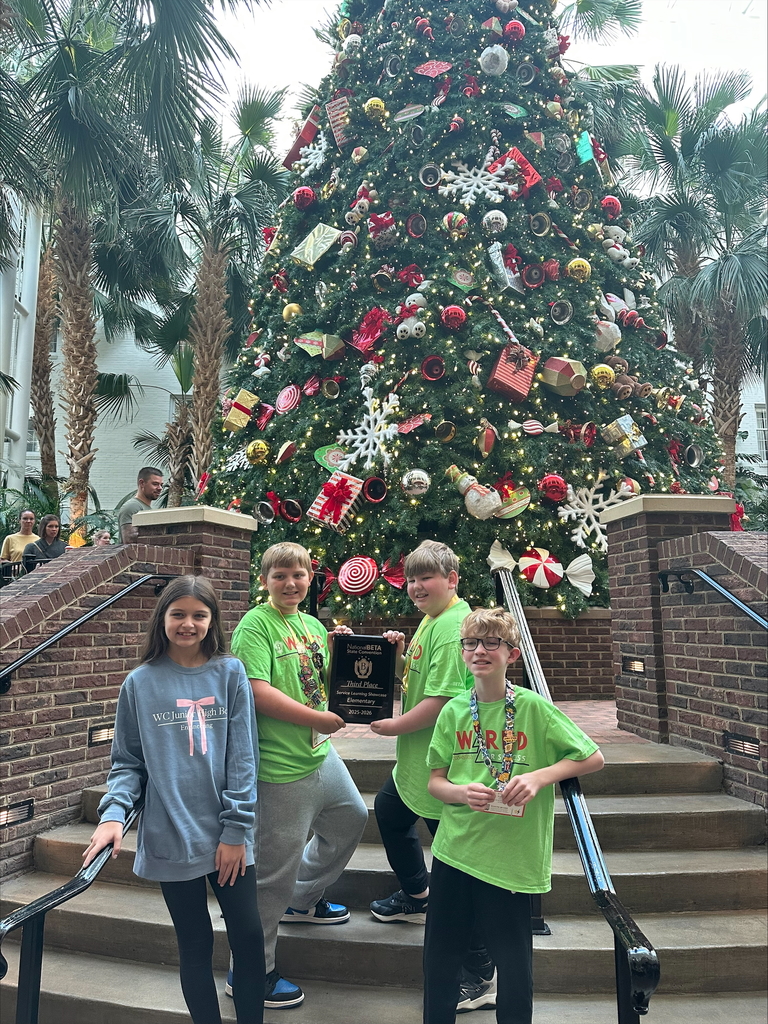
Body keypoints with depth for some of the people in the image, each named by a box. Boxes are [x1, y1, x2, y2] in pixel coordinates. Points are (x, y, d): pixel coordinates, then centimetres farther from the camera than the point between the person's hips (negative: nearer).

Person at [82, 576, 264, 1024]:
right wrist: (114, 812, -14)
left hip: (228, 838, 0)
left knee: (249, 937, 8)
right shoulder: (140, 683, -1)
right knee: (196, 946, 13)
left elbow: (243, 757, -5)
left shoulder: (230, 673, -3)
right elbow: (128, 761, 3)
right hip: (172, 839, 0)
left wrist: (236, 828, -8)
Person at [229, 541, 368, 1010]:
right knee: (275, 870, 2)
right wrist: (318, 719, -20)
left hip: (320, 753, 9)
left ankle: (303, 899, 46)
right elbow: (257, 692, -25)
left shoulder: (314, 625, 10)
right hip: (282, 766, -9)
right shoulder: (255, 625, -14)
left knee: (352, 818, 27)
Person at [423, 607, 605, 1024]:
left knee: (515, 971, 9)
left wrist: (539, 777, -18)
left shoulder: (533, 708, -10)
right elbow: (434, 780, 4)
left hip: (511, 859, -3)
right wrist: (462, 792, -17)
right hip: (454, 850, 3)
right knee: (440, 959, 16)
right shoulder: (453, 711, 0)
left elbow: (594, 758, -5)